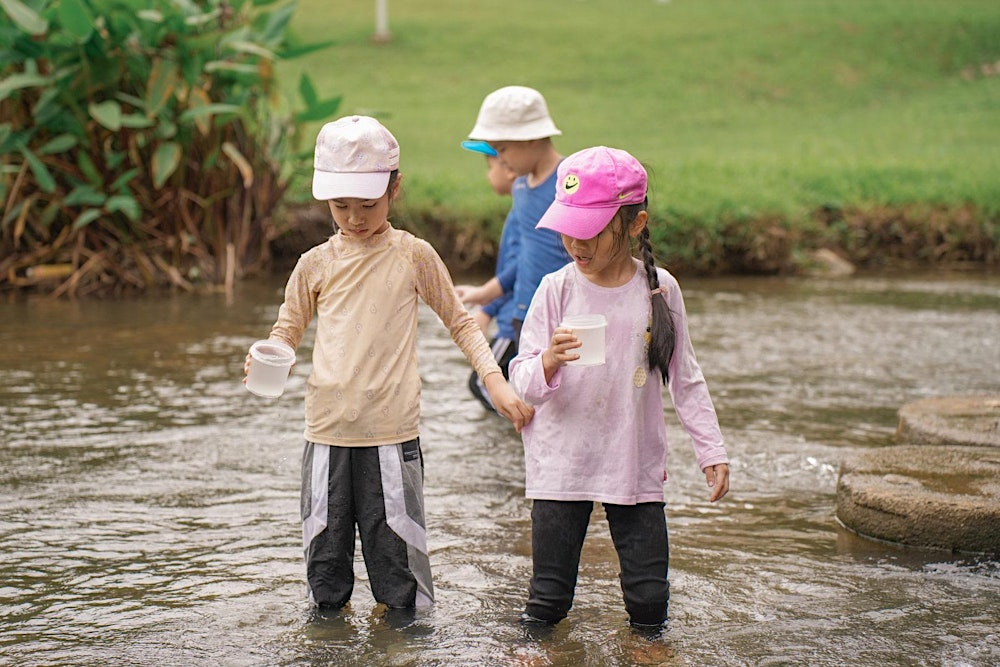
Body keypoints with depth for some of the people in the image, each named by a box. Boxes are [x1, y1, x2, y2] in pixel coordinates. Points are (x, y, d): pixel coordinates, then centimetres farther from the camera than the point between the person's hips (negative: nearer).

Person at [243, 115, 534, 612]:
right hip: (328, 431, 2)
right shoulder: (316, 264, 6)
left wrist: (494, 380, -2)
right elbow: (288, 332, 15)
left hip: (392, 432, -2)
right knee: (325, 548, 7)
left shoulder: (413, 256, 2)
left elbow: (459, 322, 10)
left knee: (395, 553, 1)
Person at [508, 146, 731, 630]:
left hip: (636, 466, 1)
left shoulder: (659, 289, -4)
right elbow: (522, 383, -9)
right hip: (560, 466, -1)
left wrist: (711, 451, 5)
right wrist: (548, 363, -31)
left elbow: (685, 378, 7)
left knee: (649, 597, 5)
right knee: (548, 598, 5)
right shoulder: (557, 289, -7)